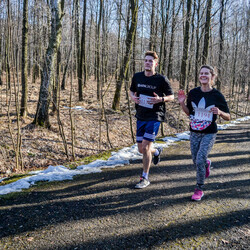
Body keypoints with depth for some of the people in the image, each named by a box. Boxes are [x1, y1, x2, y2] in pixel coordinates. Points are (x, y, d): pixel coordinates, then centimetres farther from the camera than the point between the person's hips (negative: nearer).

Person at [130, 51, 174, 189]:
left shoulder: (161, 79, -8)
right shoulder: (137, 77, 3)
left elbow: (171, 96, 1)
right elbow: (132, 90, 19)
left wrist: (160, 99, -19)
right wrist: (133, 97, -5)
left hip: (154, 117, -5)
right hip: (140, 117, 5)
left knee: (145, 147, -11)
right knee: (141, 149, 12)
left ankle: (145, 178, 7)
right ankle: (157, 151, 48)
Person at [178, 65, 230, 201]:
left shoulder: (217, 95, -10)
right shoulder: (193, 93, -3)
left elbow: (228, 117, -3)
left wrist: (219, 112, -24)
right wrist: (182, 103, -9)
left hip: (209, 134, -3)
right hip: (194, 133, 4)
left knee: (199, 161, -13)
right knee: (196, 162, 12)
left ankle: (199, 190, 8)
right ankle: (207, 164, 51)